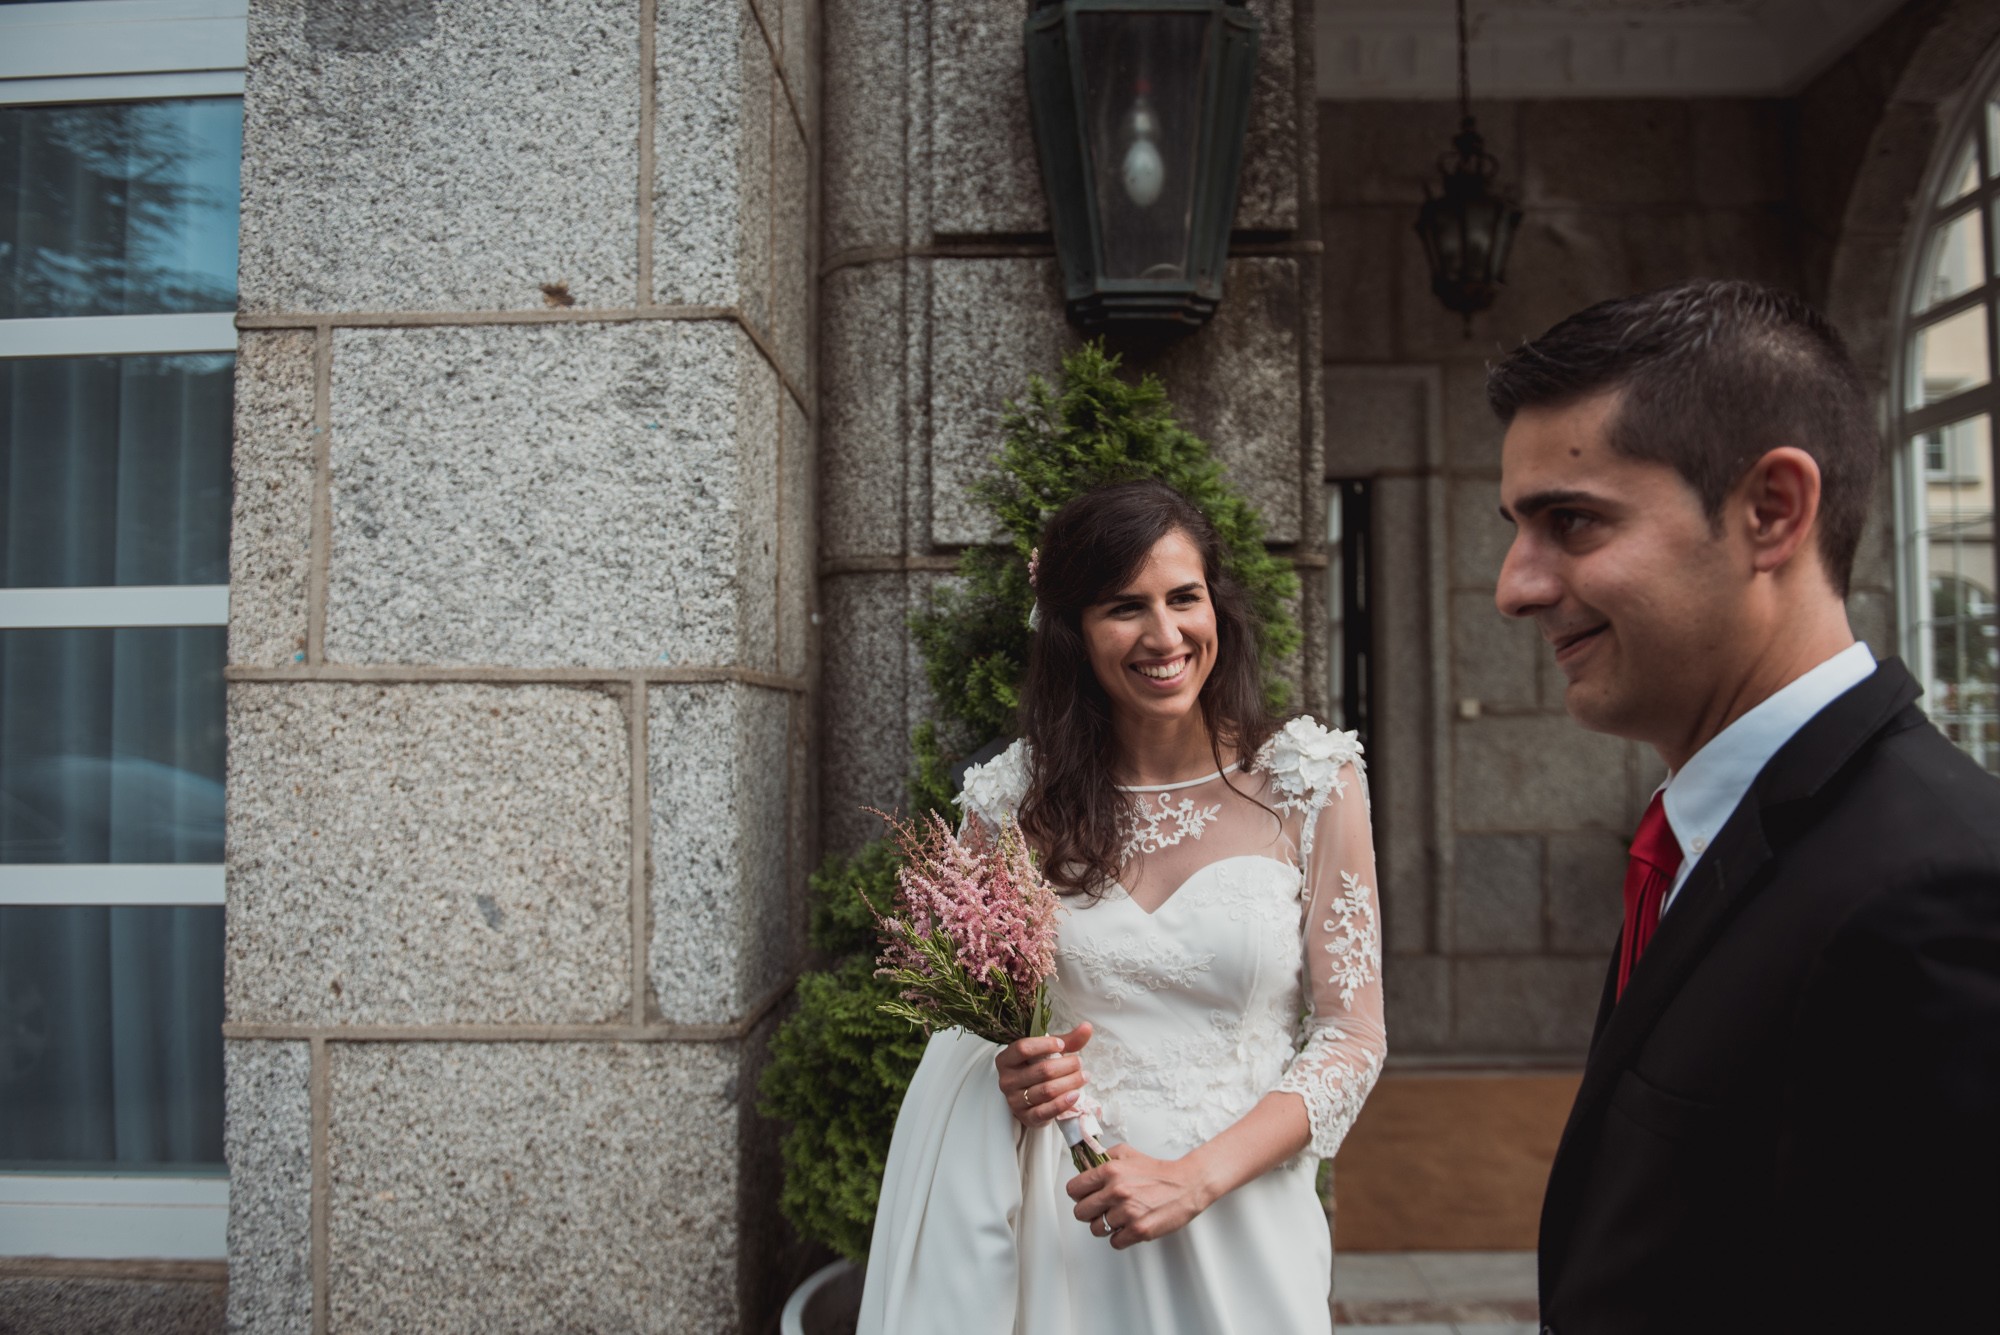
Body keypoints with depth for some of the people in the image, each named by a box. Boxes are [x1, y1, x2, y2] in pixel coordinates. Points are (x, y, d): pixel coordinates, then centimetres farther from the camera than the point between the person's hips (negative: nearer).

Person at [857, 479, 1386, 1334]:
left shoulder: (1310, 783, -7)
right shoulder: (1011, 800, -4)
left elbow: (1350, 1038, -6)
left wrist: (1196, 1177, -17)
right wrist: (1010, 1075, -13)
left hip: (1239, 1223, -1)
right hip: (1060, 1219, 1)